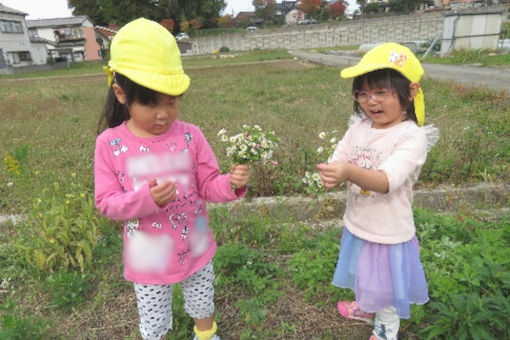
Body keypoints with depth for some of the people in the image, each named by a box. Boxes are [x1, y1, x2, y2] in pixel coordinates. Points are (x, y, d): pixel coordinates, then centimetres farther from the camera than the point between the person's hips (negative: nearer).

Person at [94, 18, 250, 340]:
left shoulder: (190, 136, -15)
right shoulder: (110, 144, -16)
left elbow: (208, 187, -9)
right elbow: (106, 202, -13)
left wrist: (231, 183, -31)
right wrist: (145, 198, -32)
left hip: (196, 250, 2)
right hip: (148, 260, -1)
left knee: (203, 308, 29)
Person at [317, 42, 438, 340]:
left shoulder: (413, 137, -22)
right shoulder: (359, 127, -4)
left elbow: (387, 181, -34)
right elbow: (338, 161, -5)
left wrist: (350, 172, -52)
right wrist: (331, 174, -28)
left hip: (388, 234, -5)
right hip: (357, 226, 6)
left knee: (386, 291, 18)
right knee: (365, 279, 30)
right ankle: (366, 308, 59)